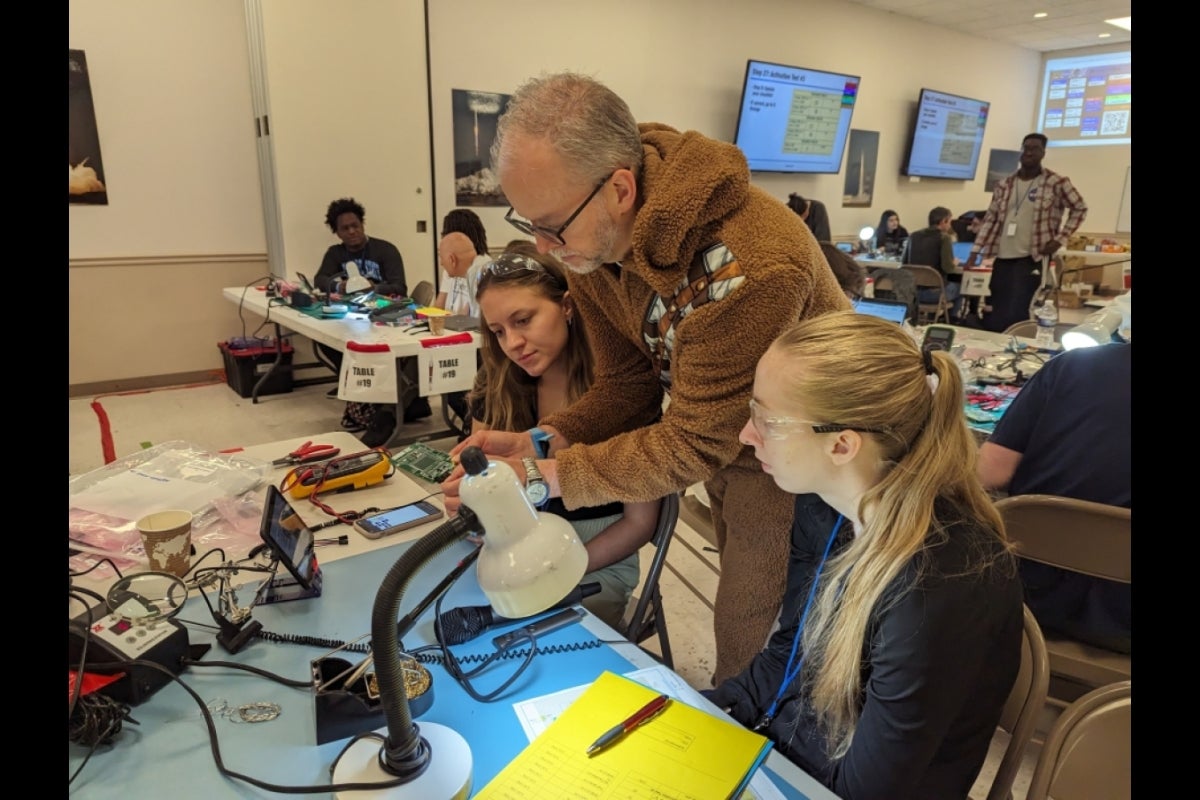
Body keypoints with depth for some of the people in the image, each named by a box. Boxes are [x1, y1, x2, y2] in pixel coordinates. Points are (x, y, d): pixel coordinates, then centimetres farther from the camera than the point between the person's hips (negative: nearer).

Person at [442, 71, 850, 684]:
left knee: (748, 633, 6)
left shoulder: (749, 266, -38)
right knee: (739, 582, 23)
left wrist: (543, 478, -31)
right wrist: (539, 442, -21)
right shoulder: (590, 241, -12)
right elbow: (627, 383, -6)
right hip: (720, 435, 6)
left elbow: (695, 442, -30)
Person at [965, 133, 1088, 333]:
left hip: (1030, 260, -4)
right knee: (991, 315, 7)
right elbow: (990, 219, 11)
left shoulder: (1057, 183, -1)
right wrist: (975, 252, 4)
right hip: (1002, 259, 4)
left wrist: (1060, 239, -3)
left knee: (1014, 316, -11)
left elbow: (1080, 209, 7)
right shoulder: (1004, 185, 10)